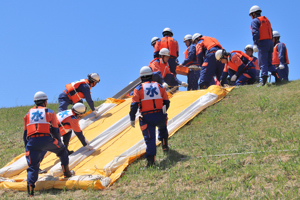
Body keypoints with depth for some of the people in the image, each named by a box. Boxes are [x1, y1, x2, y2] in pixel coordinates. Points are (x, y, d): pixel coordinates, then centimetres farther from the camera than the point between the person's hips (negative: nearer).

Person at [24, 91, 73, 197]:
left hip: (32, 141, 2)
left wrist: (27, 149, 27)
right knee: (62, 150, 26)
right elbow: (55, 131, 12)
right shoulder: (50, 112, 16)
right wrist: (59, 142, 27)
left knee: (32, 166, 5)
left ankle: (30, 186, -16)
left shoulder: (28, 114, 24)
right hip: (46, 139, -2)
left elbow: (25, 133, 22)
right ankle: (66, 172, 30)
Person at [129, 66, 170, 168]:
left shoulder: (138, 89, 2)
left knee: (149, 138, -1)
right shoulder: (160, 86, 9)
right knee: (162, 128, 35)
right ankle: (165, 145, 36)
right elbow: (166, 102, 12)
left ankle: (151, 159, -7)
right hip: (160, 116, 3)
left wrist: (132, 119, 0)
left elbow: (134, 105, -5)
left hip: (147, 118, -3)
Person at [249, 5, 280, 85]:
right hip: (270, 42, 8)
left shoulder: (255, 21, -1)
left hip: (262, 43, -8)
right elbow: (270, 32, 21)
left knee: (263, 63, -8)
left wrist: (255, 44, -18)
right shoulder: (266, 20, 23)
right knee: (269, 63, 13)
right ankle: (277, 77, 0)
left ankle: (264, 79, -16)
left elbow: (255, 33, -14)